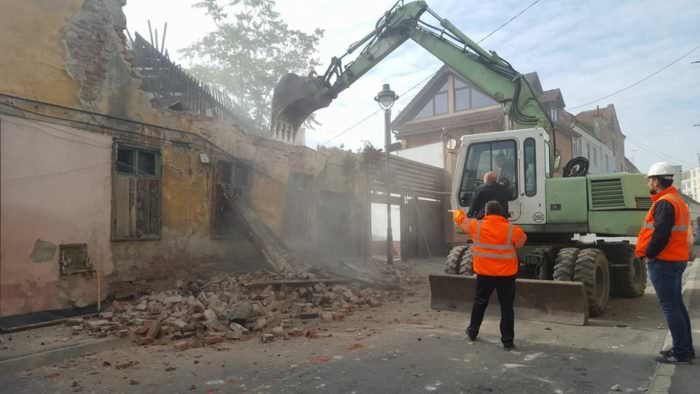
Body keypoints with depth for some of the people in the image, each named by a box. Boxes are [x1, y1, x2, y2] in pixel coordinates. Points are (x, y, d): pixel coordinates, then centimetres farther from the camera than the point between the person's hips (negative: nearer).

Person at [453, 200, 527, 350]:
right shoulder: (511, 229, -8)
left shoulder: (476, 226, -6)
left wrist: (458, 213, 35)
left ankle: (472, 332, 32)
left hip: (484, 273, 2)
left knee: (480, 303, 20)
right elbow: (522, 238, 12)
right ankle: (507, 341, 7)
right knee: (507, 307, 5)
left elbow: (462, 220, 12)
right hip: (506, 274, -1)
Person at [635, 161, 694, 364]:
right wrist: (650, 253, 14)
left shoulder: (664, 202, -17)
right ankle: (686, 348, 24)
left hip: (663, 262, -10)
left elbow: (660, 234, -25)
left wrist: (649, 255, -12)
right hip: (677, 260, 10)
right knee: (677, 305, 16)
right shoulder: (677, 200, 16)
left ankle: (681, 353, 1)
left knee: (670, 307, -4)